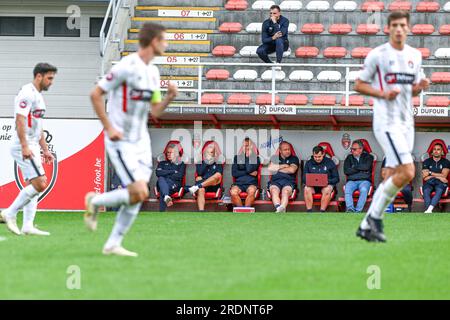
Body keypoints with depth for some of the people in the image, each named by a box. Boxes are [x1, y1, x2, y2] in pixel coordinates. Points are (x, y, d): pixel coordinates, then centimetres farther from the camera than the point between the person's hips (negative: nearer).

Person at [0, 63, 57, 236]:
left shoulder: (38, 96, 20)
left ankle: (27, 226, 5)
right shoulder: (27, 93, -12)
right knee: (40, 184, -16)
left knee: (34, 186, 7)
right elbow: (20, 120, -21)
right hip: (23, 147, -10)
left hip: (32, 148, 10)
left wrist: (45, 149, 23)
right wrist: (25, 147, -27)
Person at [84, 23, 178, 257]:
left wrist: (170, 97, -4)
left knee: (137, 198, 3)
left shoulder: (153, 71, 11)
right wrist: (108, 128, -15)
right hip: (121, 142, -8)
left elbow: (155, 111, 15)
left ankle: (113, 245, 11)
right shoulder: (127, 67, -15)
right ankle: (95, 202, 8)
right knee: (139, 193, -16)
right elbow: (95, 94, -12)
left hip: (141, 141, 8)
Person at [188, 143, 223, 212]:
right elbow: (199, 173, 6)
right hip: (202, 184, 0)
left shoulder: (218, 164, 21)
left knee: (218, 175, -34)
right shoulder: (201, 163, 23)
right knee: (201, 190, -37)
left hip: (213, 186, 0)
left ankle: (197, 187, -40)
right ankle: (201, 212, -55)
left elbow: (219, 174, 3)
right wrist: (206, 163, 3)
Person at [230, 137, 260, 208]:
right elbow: (234, 173, 6)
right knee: (233, 192, -33)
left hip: (251, 183, -1)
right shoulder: (237, 157, 16)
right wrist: (249, 173, -2)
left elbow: (250, 169, -7)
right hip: (239, 183, 1)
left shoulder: (256, 158, 11)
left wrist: (248, 156, 0)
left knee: (251, 191, -37)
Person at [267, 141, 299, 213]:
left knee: (286, 191, -36)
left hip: (288, 181, -1)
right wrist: (284, 166, 5)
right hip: (275, 181, 1)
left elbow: (292, 170, 0)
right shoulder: (275, 158, 23)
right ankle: (278, 208, -60)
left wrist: (278, 168, 8)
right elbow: (270, 168, 6)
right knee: (274, 191, -35)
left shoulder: (294, 159, 18)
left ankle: (282, 208, -63)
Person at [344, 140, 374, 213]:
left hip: (364, 180, -2)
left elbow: (367, 167, -9)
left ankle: (358, 210, -40)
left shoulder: (368, 157, 12)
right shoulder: (349, 158, 18)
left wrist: (354, 167, 1)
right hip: (351, 181, 2)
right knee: (347, 190, -32)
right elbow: (346, 171, 3)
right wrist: (360, 169, 0)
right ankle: (350, 209, -45)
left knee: (364, 190, -36)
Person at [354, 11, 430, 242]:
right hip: (386, 121, -7)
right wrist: (383, 94, -17)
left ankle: (367, 226, 12)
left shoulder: (415, 56, 12)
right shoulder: (377, 55, -6)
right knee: (408, 172, -18)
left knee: (391, 178, 5)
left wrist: (420, 86, -1)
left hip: (406, 122, 7)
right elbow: (359, 85, -2)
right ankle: (375, 217, -5)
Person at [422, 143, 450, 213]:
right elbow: (425, 177, 1)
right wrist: (438, 177, -7)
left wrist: (430, 173, -5)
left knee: (439, 190, -37)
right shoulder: (427, 162, 10)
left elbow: (444, 176, -5)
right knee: (426, 191, -34)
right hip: (429, 183, 1)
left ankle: (429, 210, -55)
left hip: (440, 183, -1)